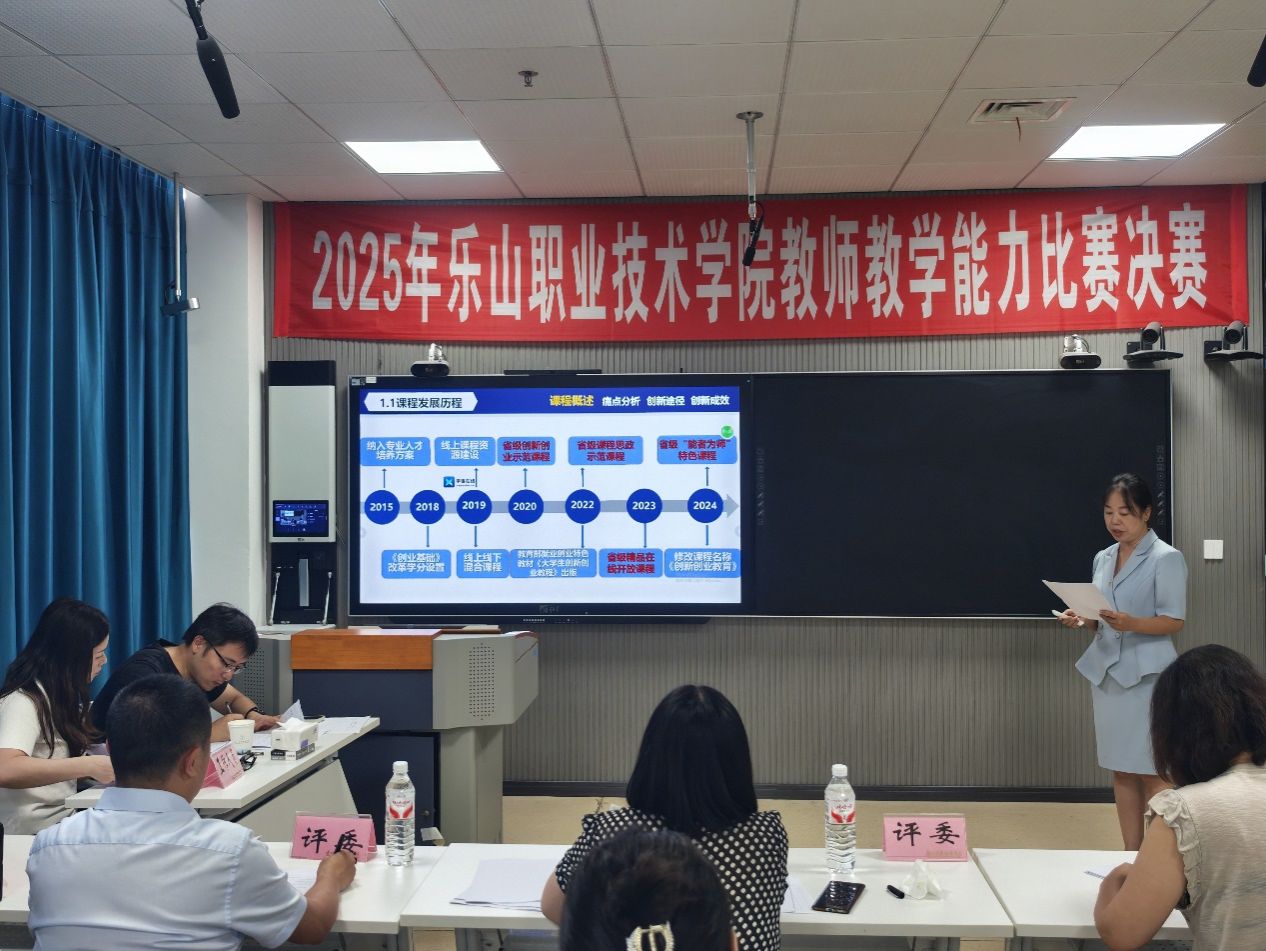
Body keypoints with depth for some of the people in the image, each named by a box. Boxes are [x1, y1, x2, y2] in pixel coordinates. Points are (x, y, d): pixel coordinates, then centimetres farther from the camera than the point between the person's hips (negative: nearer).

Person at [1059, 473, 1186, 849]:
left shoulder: (1166, 558, -6)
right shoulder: (1103, 559, 13)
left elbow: (1174, 621, -9)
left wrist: (1131, 623, -26)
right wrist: (1081, 618, -2)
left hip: (1147, 674, -6)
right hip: (1107, 671, 6)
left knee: (1152, 772, -4)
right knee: (1121, 770, 9)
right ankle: (1131, 854, 17)